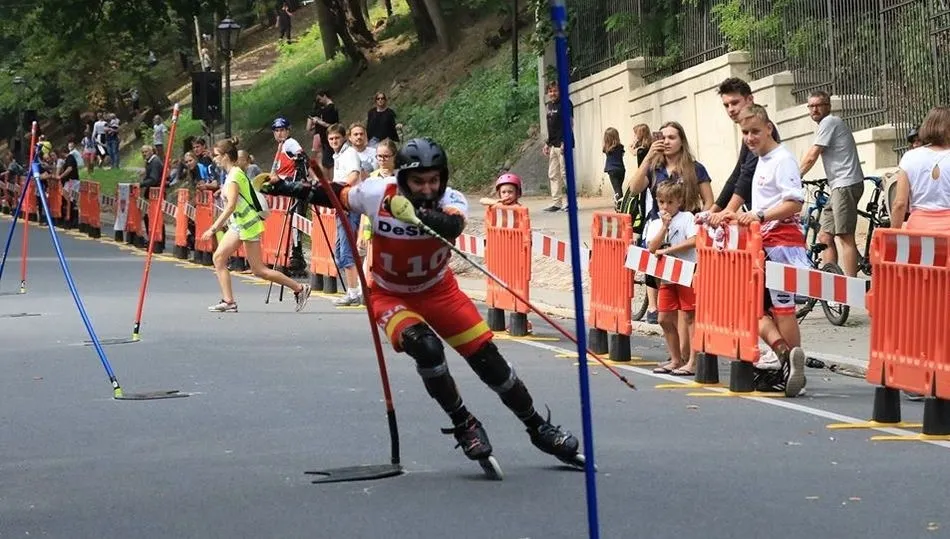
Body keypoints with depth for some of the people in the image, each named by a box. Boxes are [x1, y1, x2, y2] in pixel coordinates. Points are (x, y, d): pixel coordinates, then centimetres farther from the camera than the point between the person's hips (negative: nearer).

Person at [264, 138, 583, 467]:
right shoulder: (376, 194, -21)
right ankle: (464, 427, -7)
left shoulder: (451, 201, -23)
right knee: (426, 348, -29)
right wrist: (297, 191, -11)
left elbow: (451, 227, -46)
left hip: (438, 290, 2)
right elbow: (339, 195, 0)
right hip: (390, 295, -1)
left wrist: (417, 214, -63)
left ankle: (539, 429, 20)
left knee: (487, 358, -1)